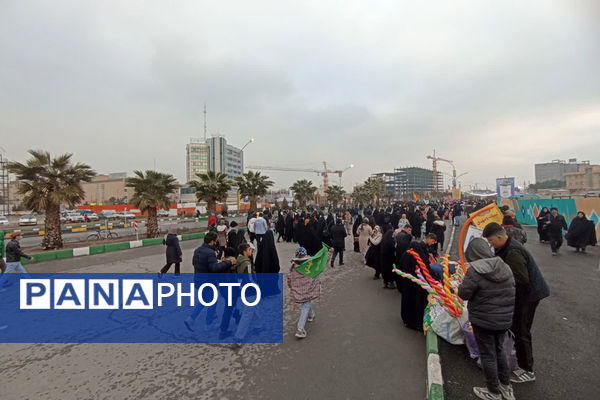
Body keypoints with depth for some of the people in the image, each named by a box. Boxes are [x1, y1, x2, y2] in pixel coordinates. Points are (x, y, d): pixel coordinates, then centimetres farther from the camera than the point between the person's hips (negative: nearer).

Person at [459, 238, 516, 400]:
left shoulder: (475, 270, -24)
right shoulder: (505, 267, -3)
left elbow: (464, 294, -20)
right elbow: (511, 291, 9)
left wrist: (460, 285, -2)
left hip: (483, 320, -6)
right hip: (504, 319, 6)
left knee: (488, 355, 12)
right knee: (499, 349, 25)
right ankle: (506, 387, 39)